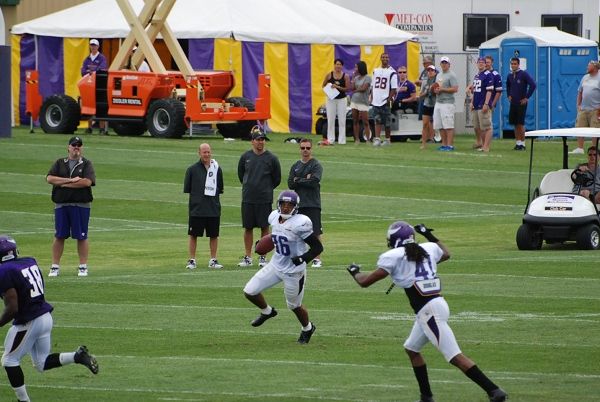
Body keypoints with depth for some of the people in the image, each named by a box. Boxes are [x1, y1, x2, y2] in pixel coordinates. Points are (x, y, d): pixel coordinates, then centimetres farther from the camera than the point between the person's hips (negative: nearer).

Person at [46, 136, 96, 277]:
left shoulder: (86, 164, 5)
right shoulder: (59, 163, 12)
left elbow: (87, 182, -12)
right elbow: (50, 178, -3)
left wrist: (64, 184, -10)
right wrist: (71, 180, -12)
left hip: (81, 205, -2)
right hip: (61, 204, 2)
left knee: (82, 237, 0)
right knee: (59, 236, 3)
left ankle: (83, 267, 7)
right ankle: (55, 267, 8)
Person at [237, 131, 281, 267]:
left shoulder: (271, 158, -1)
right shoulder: (245, 157, 4)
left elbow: (277, 179, 8)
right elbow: (240, 174, 19)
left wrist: (266, 189, 10)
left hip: (265, 199, -2)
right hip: (247, 198, 2)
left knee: (265, 227, 0)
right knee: (248, 228, 5)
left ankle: (263, 257, 6)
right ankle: (247, 257, 11)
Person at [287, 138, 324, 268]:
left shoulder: (316, 165, -1)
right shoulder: (295, 166, 15)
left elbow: (314, 182, -16)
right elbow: (290, 184, 2)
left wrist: (298, 180, -5)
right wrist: (305, 180, -10)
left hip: (312, 204, -5)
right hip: (298, 204, 5)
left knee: (315, 232, -7)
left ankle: (317, 259, -5)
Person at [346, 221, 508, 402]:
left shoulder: (392, 257, -4)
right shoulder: (428, 248, 13)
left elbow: (365, 281, 2)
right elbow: (446, 253, 38)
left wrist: (354, 271, 23)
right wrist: (429, 235, 46)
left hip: (428, 311, -8)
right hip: (437, 304, 8)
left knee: (455, 356, -11)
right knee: (411, 348, 24)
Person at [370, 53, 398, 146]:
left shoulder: (392, 72, -4)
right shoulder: (376, 71, 13)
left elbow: (394, 89, -7)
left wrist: (389, 99, -14)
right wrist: (372, 97, 8)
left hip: (385, 101, -4)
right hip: (376, 101, 4)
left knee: (387, 122, 2)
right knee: (377, 121, 0)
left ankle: (387, 140, 10)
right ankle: (377, 139, -3)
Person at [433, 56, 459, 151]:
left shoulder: (451, 75, -6)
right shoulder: (439, 75, 20)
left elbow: (455, 89, -15)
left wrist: (442, 89, -16)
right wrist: (435, 90, 3)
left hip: (447, 103, -9)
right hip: (438, 103, 9)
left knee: (448, 125, -11)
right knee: (440, 126, 8)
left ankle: (450, 145, -11)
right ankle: (444, 144, 14)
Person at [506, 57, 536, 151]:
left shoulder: (523, 74, -11)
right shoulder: (510, 76, 8)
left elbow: (533, 85, -18)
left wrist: (527, 97, -15)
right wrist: (509, 95, 15)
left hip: (521, 103, -6)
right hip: (513, 103, 6)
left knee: (520, 124, -6)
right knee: (515, 124, 7)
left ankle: (522, 144, 1)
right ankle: (518, 143, 13)